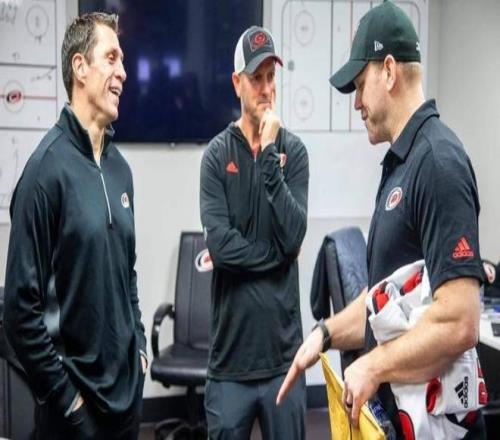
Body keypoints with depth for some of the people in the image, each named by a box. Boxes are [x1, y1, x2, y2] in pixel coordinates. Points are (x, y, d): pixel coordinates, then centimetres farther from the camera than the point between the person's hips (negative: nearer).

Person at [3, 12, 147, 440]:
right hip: (76, 403, -7)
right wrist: (61, 395, -14)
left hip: (128, 391, 7)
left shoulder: (120, 167, 7)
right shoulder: (48, 168, -16)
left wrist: (139, 345, 10)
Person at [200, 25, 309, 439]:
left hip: (283, 350, 1)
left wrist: (269, 156, -14)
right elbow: (219, 244, -13)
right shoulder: (217, 154, -2)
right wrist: (276, 254, -6)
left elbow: (293, 236, -12)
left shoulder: (293, 150, 1)